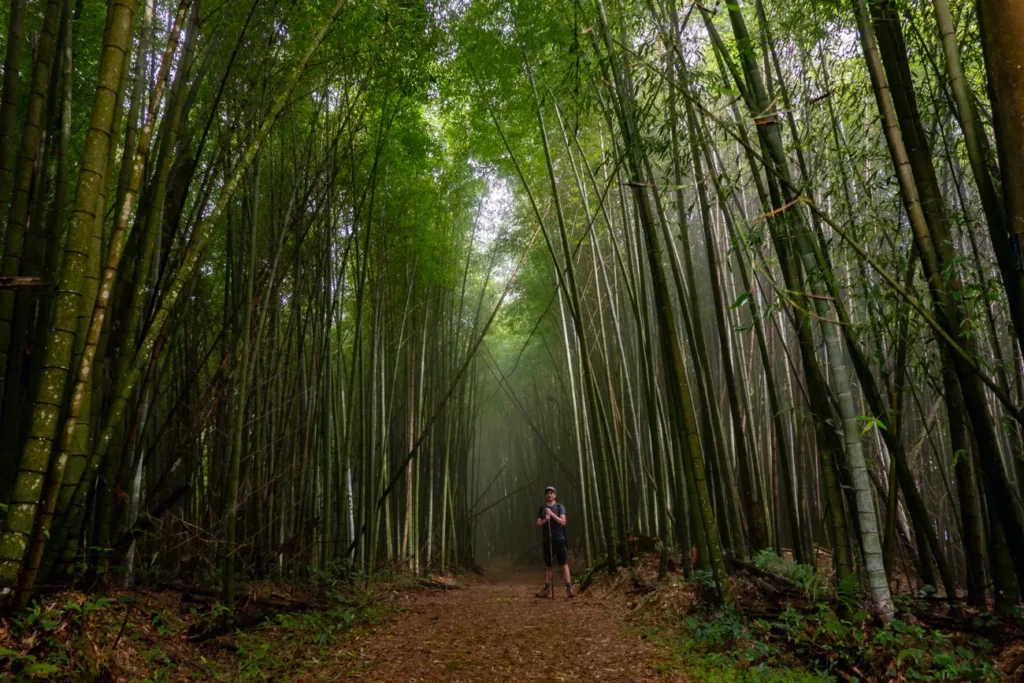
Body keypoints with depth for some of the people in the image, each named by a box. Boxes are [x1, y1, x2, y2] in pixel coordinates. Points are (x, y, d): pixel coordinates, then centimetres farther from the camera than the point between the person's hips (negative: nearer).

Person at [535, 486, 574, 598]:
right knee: (547, 565, 7)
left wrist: (552, 514, -18)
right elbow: (538, 524, 2)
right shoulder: (541, 509, 10)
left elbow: (563, 522, -9)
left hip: (559, 539, -3)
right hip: (546, 540, 3)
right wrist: (545, 520, -18)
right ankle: (547, 589, 10)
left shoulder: (560, 507, 2)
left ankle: (569, 588, -10)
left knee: (564, 564, -8)